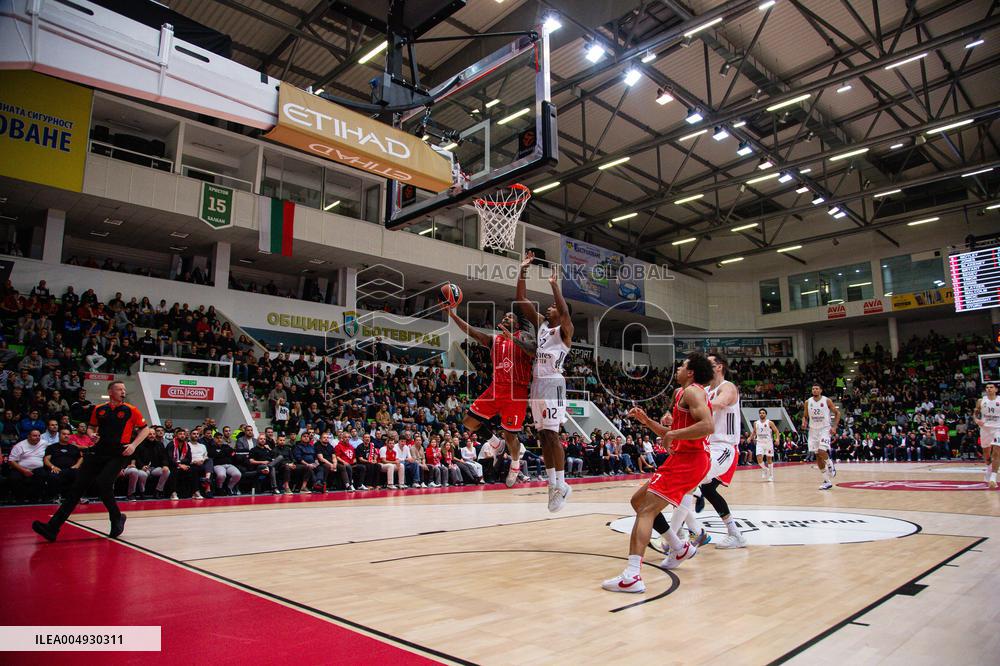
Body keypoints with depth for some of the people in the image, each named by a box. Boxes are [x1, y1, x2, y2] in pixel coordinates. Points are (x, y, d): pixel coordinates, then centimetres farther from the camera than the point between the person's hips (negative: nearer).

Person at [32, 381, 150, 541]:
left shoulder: (131, 410, 0)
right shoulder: (99, 409, 10)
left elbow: (145, 429, 5)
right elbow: (92, 427, 26)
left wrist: (133, 445, -7)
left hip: (118, 454, -4)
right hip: (98, 451, 4)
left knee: (103, 484, -21)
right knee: (78, 487, -1)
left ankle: (117, 518, 2)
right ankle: (52, 528, 0)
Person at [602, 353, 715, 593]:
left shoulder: (691, 391, -9)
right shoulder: (685, 393, 23)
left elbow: (708, 426, -26)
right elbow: (671, 434, 27)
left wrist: (673, 434, -20)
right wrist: (646, 421, 16)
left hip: (688, 460, -10)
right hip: (684, 459, 10)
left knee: (646, 510, -18)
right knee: (638, 500, 17)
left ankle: (632, 576, -27)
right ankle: (680, 548, 27)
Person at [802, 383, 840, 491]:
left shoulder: (827, 401, -7)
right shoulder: (808, 402, 2)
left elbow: (837, 413, 1)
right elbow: (805, 416, 12)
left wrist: (834, 427, -8)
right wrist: (804, 423, -9)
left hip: (825, 429, -4)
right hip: (813, 430, 4)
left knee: (822, 451, -22)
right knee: (818, 455, 3)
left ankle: (831, 466, 11)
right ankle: (827, 481, 13)